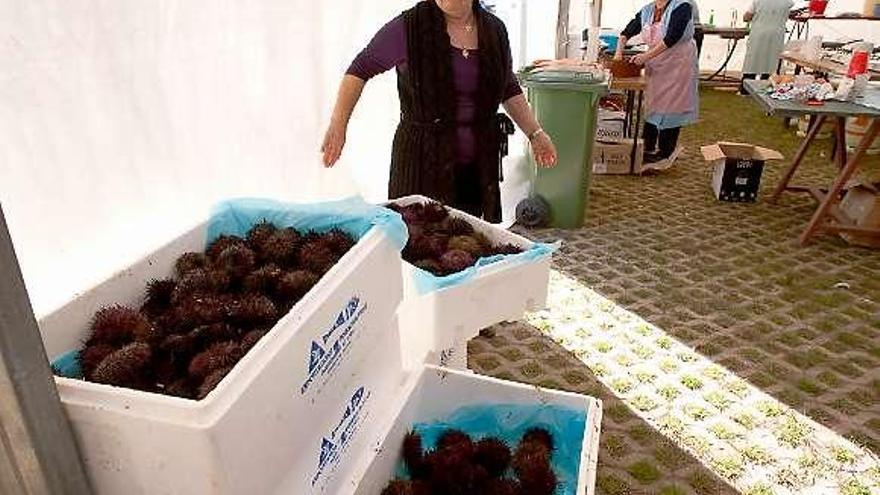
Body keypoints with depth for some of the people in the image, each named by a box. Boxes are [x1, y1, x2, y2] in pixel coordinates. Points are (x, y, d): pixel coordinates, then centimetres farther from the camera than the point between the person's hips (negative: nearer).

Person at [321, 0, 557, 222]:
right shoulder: (409, 27, -8)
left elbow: (509, 89, 18)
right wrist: (338, 126, -7)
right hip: (423, 162, -3)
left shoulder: (494, 30, 5)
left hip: (479, 165, 4)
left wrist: (535, 133, 12)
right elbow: (361, 69, 0)